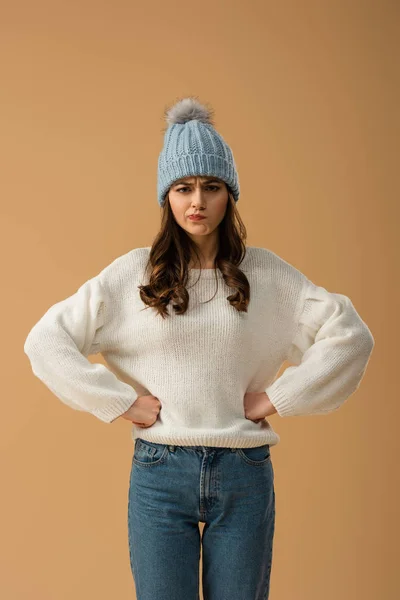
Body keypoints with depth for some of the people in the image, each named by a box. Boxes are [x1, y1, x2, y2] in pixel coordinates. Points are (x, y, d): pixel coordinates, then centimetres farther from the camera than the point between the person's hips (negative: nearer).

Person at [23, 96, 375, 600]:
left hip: (244, 474, 1)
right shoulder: (132, 274, -1)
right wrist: (121, 402, -7)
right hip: (159, 473, 0)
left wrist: (277, 397, -6)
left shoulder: (267, 274, 1)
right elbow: (45, 340, -2)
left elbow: (351, 336, -2)